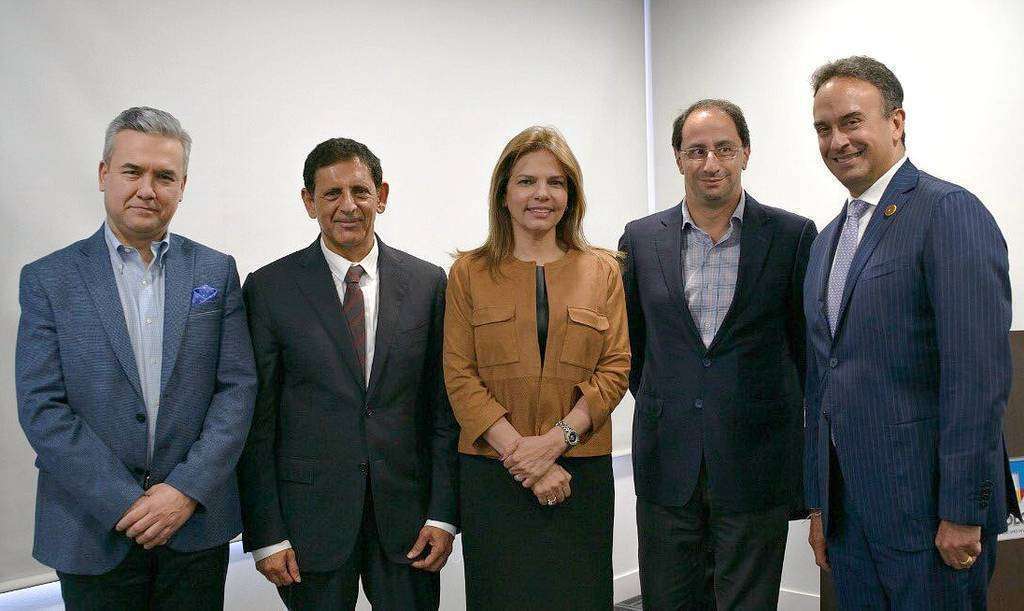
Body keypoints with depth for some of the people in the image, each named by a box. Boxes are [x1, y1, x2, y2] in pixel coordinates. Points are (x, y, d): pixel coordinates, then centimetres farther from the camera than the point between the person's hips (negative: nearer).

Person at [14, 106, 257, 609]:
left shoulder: (216, 271, 3)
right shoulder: (48, 279, -1)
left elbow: (237, 387, -2)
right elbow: (41, 407, -7)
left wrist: (187, 489, -12)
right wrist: (125, 504, -13)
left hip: (197, 525, 1)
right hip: (94, 530, -1)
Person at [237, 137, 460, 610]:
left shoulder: (427, 283, 1)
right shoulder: (270, 288, -4)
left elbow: (443, 406, 2)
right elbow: (256, 421, -3)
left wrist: (443, 513, -2)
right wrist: (266, 535, -6)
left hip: (406, 512, 2)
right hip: (312, 513, -1)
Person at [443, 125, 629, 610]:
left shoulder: (602, 270, 7)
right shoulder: (469, 273, 3)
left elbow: (615, 368, 0)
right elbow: (460, 377, -3)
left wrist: (555, 441, -13)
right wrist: (520, 453, -13)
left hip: (581, 472, 1)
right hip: (492, 474, -1)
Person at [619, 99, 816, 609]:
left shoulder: (792, 236, -2)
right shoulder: (641, 238, 4)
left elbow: (806, 342, 5)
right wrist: (658, 406, 11)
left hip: (755, 463, -2)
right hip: (666, 462, 2)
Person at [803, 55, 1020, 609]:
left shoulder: (950, 212, -10)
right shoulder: (826, 242, 15)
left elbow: (980, 374, -17)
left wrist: (963, 513, -18)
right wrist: (819, 504, 16)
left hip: (929, 511, -7)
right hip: (849, 510, 7)